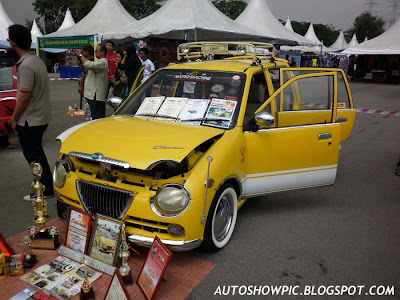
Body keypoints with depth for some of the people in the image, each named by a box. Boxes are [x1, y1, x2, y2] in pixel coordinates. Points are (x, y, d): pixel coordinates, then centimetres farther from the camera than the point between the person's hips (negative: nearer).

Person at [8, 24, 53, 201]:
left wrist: (14, 118, -10)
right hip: (41, 116, 10)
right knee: (36, 153, 19)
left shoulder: (26, 66, -20)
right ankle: (46, 186, 29)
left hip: (30, 120, -10)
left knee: (33, 155, 1)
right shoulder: (37, 60, 10)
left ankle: (45, 190, 10)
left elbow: (25, 95, -23)